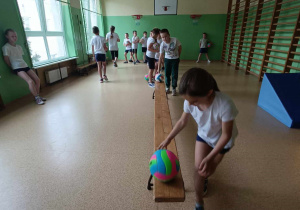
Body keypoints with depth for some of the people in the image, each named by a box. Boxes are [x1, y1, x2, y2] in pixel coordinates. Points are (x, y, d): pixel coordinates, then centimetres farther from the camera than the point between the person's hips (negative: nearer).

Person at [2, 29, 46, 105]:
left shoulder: (19, 46, 15)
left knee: (37, 79, -2)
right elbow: (6, 59, -6)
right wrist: (13, 67, 1)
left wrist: (23, 65, 8)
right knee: (31, 82, -23)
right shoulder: (6, 47, -6)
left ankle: (38, 96, 12)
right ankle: (37, 98, -11)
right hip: (17, 68, -7)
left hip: (25, 66, 7)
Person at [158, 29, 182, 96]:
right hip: (167, 59, 2)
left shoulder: (175, 40, -25)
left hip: (175, 59, -1)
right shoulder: (162, 44, -19)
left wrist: (178, 56, 2)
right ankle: (167, 88, 23)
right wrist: (158, 68, -21)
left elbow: (180, 48, -6)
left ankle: (174, 89, 15)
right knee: (167, 74, 6)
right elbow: (161, 56, -18)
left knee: (174, 75, 0)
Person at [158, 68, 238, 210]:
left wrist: (209, 157, -26)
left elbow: (226, 135, -27)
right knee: (199, 168, -2)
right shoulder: (190, 101, -29)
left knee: (208, 169, 13)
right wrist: (168, 139, -5)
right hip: (203, 135, 2)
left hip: (222, 140, -2)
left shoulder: (225, 105, -42)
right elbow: (183, 121, -9)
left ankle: (204, 178, 53)